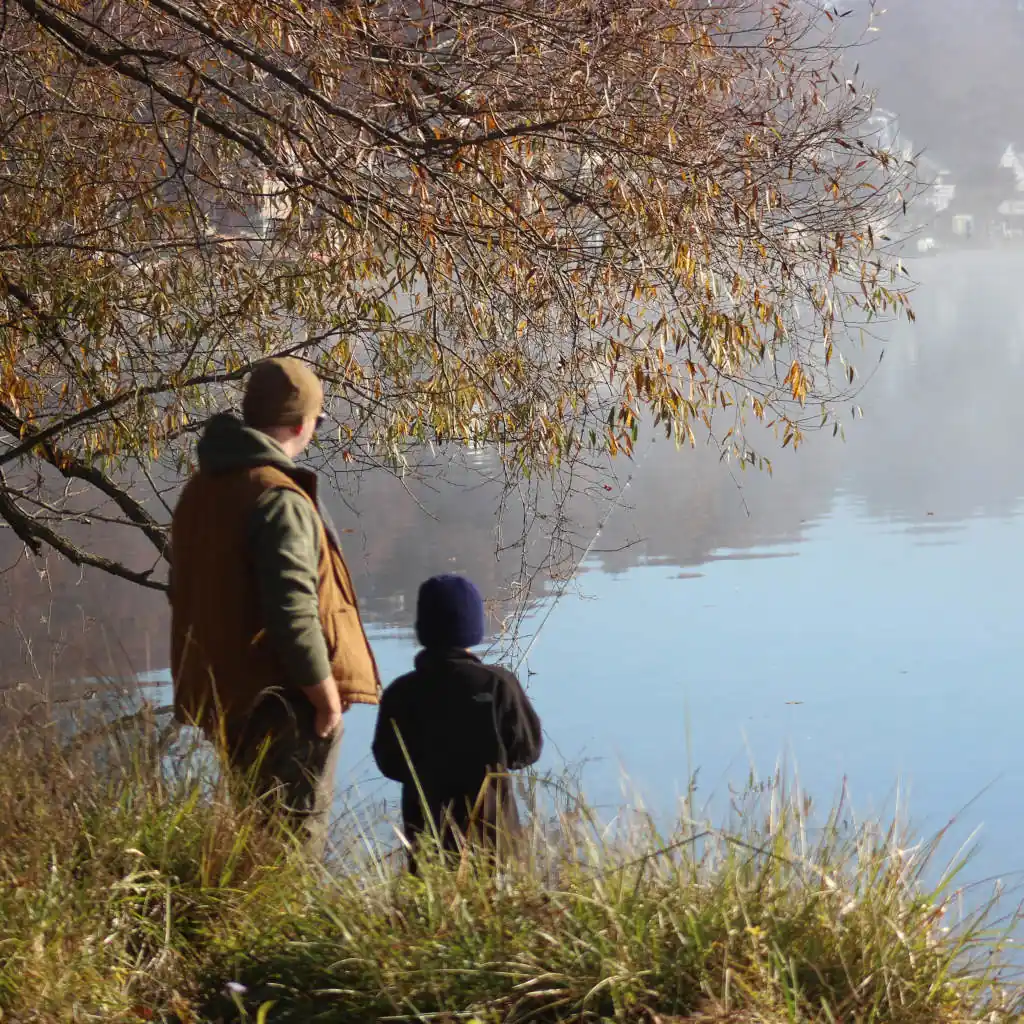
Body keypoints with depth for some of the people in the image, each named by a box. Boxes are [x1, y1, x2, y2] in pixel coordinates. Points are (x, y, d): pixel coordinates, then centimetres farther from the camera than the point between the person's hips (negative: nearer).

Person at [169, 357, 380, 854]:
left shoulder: (200, 491, 11)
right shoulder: (279, 499, -19)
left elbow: (192, 596, 19)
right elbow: (293, 611, -24)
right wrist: (327, 696, -16)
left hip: (221, 696, 9)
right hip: (284, 701, -9)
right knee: (297, 831, -3)